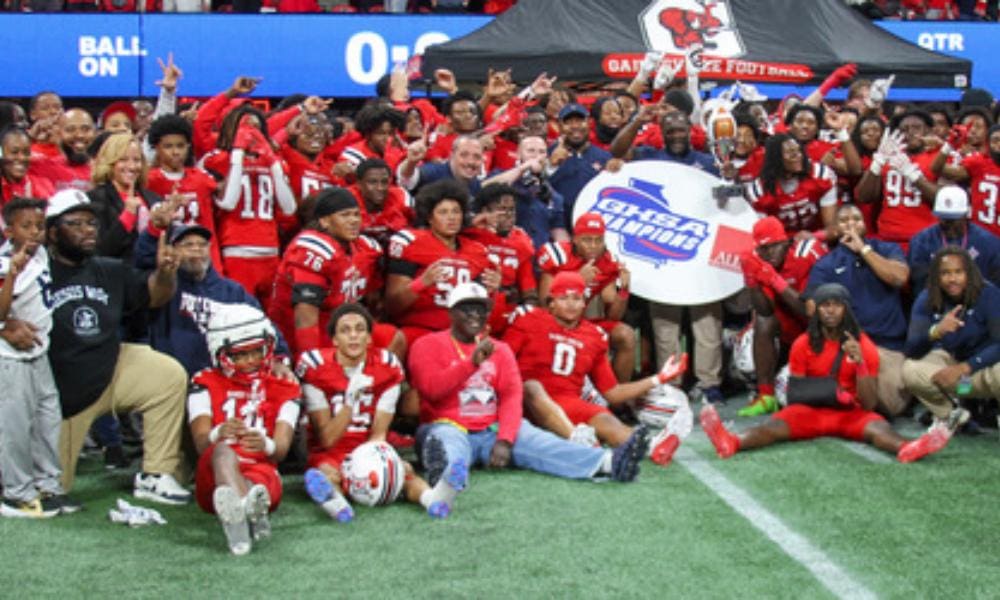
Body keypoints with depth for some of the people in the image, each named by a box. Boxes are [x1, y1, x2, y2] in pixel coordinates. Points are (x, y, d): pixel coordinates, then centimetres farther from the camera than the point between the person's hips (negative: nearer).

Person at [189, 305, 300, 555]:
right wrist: (217, 435, -26)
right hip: (213, 477, -1)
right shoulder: (205, 386, 20)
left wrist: (267, 445, -26)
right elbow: (201, 443, 2)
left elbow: (281, 448, 3)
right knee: (223, 449, -37)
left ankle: (234, 510, -76)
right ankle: (250, 511, -72)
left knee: (262, 477, -37)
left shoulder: (283, 391, 22)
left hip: (261, 471, 1)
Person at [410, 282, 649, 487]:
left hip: (494, 429, 4)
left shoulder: (500, 350, 18)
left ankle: (608, 462, -45)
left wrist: (504, 440, -14)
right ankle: (446, 475, -78)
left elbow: (511, 396, 4)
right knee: (447, 445, -40)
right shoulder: (429, 345, 6)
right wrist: (471, 362, -23)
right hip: (448, 426, -4)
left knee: (538, 442, -23)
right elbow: (431, 388, -13)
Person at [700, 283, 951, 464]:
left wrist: (859, 363, -19)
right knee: (776, 426, -32)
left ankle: (907, 449, -68)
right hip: (809, 410, 0)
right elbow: (793, 395, 6)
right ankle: (731, 442, -63)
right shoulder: (803, 344, 4)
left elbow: (869, 404, -4)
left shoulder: (864, 345, 1)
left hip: (851, 413, 0)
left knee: (878, 428, -34)